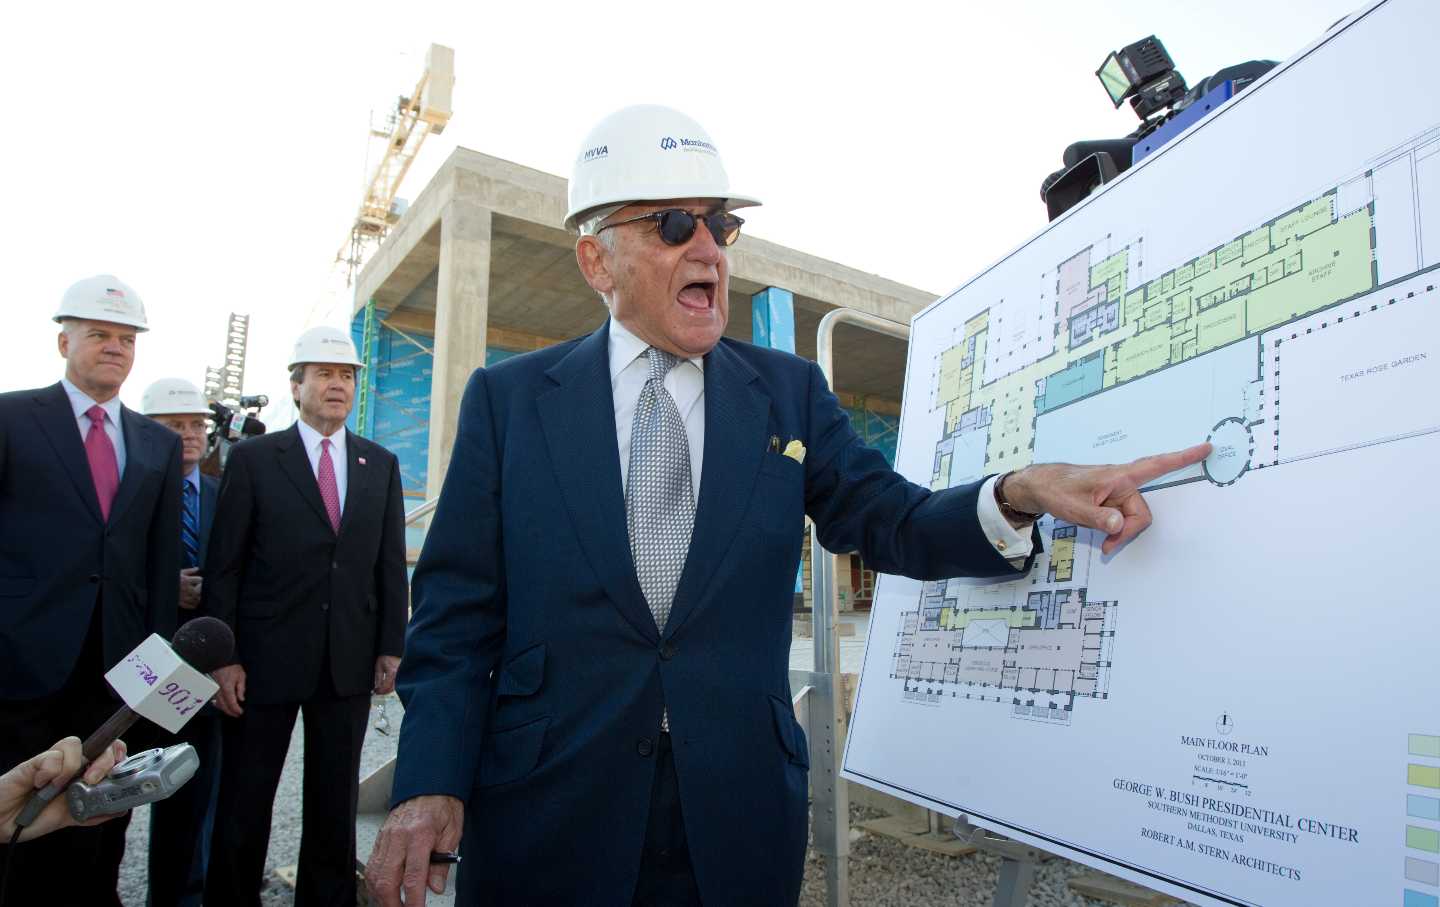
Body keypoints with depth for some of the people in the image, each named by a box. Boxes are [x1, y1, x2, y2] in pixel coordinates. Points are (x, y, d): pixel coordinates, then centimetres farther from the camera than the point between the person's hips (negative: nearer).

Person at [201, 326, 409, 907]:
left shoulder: (381, 465, 8)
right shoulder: (253, 458, 0)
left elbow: (391, 564, 7)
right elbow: (223, 566, -2)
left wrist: (391, 648, 1)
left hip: (350, 663, 3)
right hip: (266, 661, -2)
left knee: (336, 804, 13)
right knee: (244, 802, 10)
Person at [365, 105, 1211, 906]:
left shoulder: (790, 391, 5)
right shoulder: (508, 399, -1)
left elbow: (889, 523, 1)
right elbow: (457, 613, -2)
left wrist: (1018, 495, -19)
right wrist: (429, 783, -13)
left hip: (738, 819, 2)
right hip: (546, 821, -1)